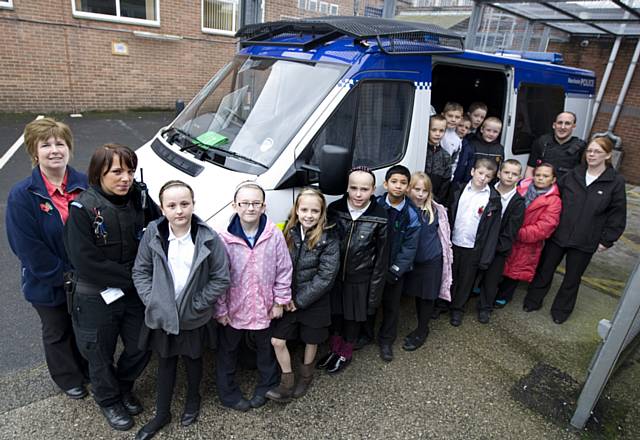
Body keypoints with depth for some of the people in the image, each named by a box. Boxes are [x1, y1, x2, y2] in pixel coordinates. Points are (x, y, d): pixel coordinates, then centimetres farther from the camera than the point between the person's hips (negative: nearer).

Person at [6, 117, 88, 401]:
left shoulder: (85, 185, -9)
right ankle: (69, 380, 45)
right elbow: (29, 249, -17)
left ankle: (91, 370, 48)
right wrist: (64, 276, -16)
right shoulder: (21, 196, -18)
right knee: (58, 332, 21)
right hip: (47, 284, -2)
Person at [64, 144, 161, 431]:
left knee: (141, 348, 17)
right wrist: (130, 276, -17)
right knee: (101, 356, 16)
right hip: (96, 297, -3)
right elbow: (86, 262, -21)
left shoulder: (140, 199, -8)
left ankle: (124, 387, 48)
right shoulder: (82, 209, -19)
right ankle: (108, 400, 46)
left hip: (135, 293, 4)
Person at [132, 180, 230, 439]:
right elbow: (140, 271, -1)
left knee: (193, 360, 21)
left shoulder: (209, 238, -18)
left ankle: (193, 400, 49)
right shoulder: (153, 233, -11)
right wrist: (151, 300, -11)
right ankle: (162, 413, 41)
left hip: (194, 318, -1)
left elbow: (221, 278, -12)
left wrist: (196, 304, -14)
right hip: (161, 316, 2)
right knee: (165, 363, 20)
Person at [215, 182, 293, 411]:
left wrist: (280, 301, -3)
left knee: (267, 349, 21)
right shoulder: (225, 238, -15)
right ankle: (229, 393, 39)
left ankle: (266, 387, 45)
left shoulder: (274, 235, -13)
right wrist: (220, 309, -6)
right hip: (233, 308, -1)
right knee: (228, 351, 17)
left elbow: (284, 269, -5)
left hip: (265, 307, 1)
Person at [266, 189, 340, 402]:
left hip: (314, 302, -3)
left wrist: (299, 300, -16)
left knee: (311, 341, 17)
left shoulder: (328, 239, -16)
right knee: (277, 341, 3)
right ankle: (287, 384, 23)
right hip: (288, 300, 3)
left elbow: (325, 276, -18)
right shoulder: (289, 233, -3)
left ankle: (306, 375, 44)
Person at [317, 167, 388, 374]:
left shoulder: (379, 217, -15)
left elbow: (382, 257, -9)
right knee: (335, 314, 18)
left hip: (360, 280, -2)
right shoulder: (334, 209, -10)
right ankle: (334, 349, 43)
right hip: (334, 275, 2)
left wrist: (375, 291, -7)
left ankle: (345, 354, 40)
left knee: (354, 317, 16)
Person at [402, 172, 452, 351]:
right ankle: (421, 327, 37)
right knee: (417, 293, 18)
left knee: (427, 296, 10)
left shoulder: (436, 210, -12)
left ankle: (422, 331, 28)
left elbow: (444, 235, -2)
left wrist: (445, 256, 2)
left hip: (432, 260, -3)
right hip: (413, 260, 3)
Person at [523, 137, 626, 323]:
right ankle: (533, 301, 31)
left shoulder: (616, 181, -6)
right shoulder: (573, 175, -1)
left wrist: (606, 240, -5)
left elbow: (618, 215, -3)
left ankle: (561, 310, 33)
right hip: (558, 234, 2)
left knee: (572, 277, 14)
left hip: (585, 242, -2)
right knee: (544, 269, 13)